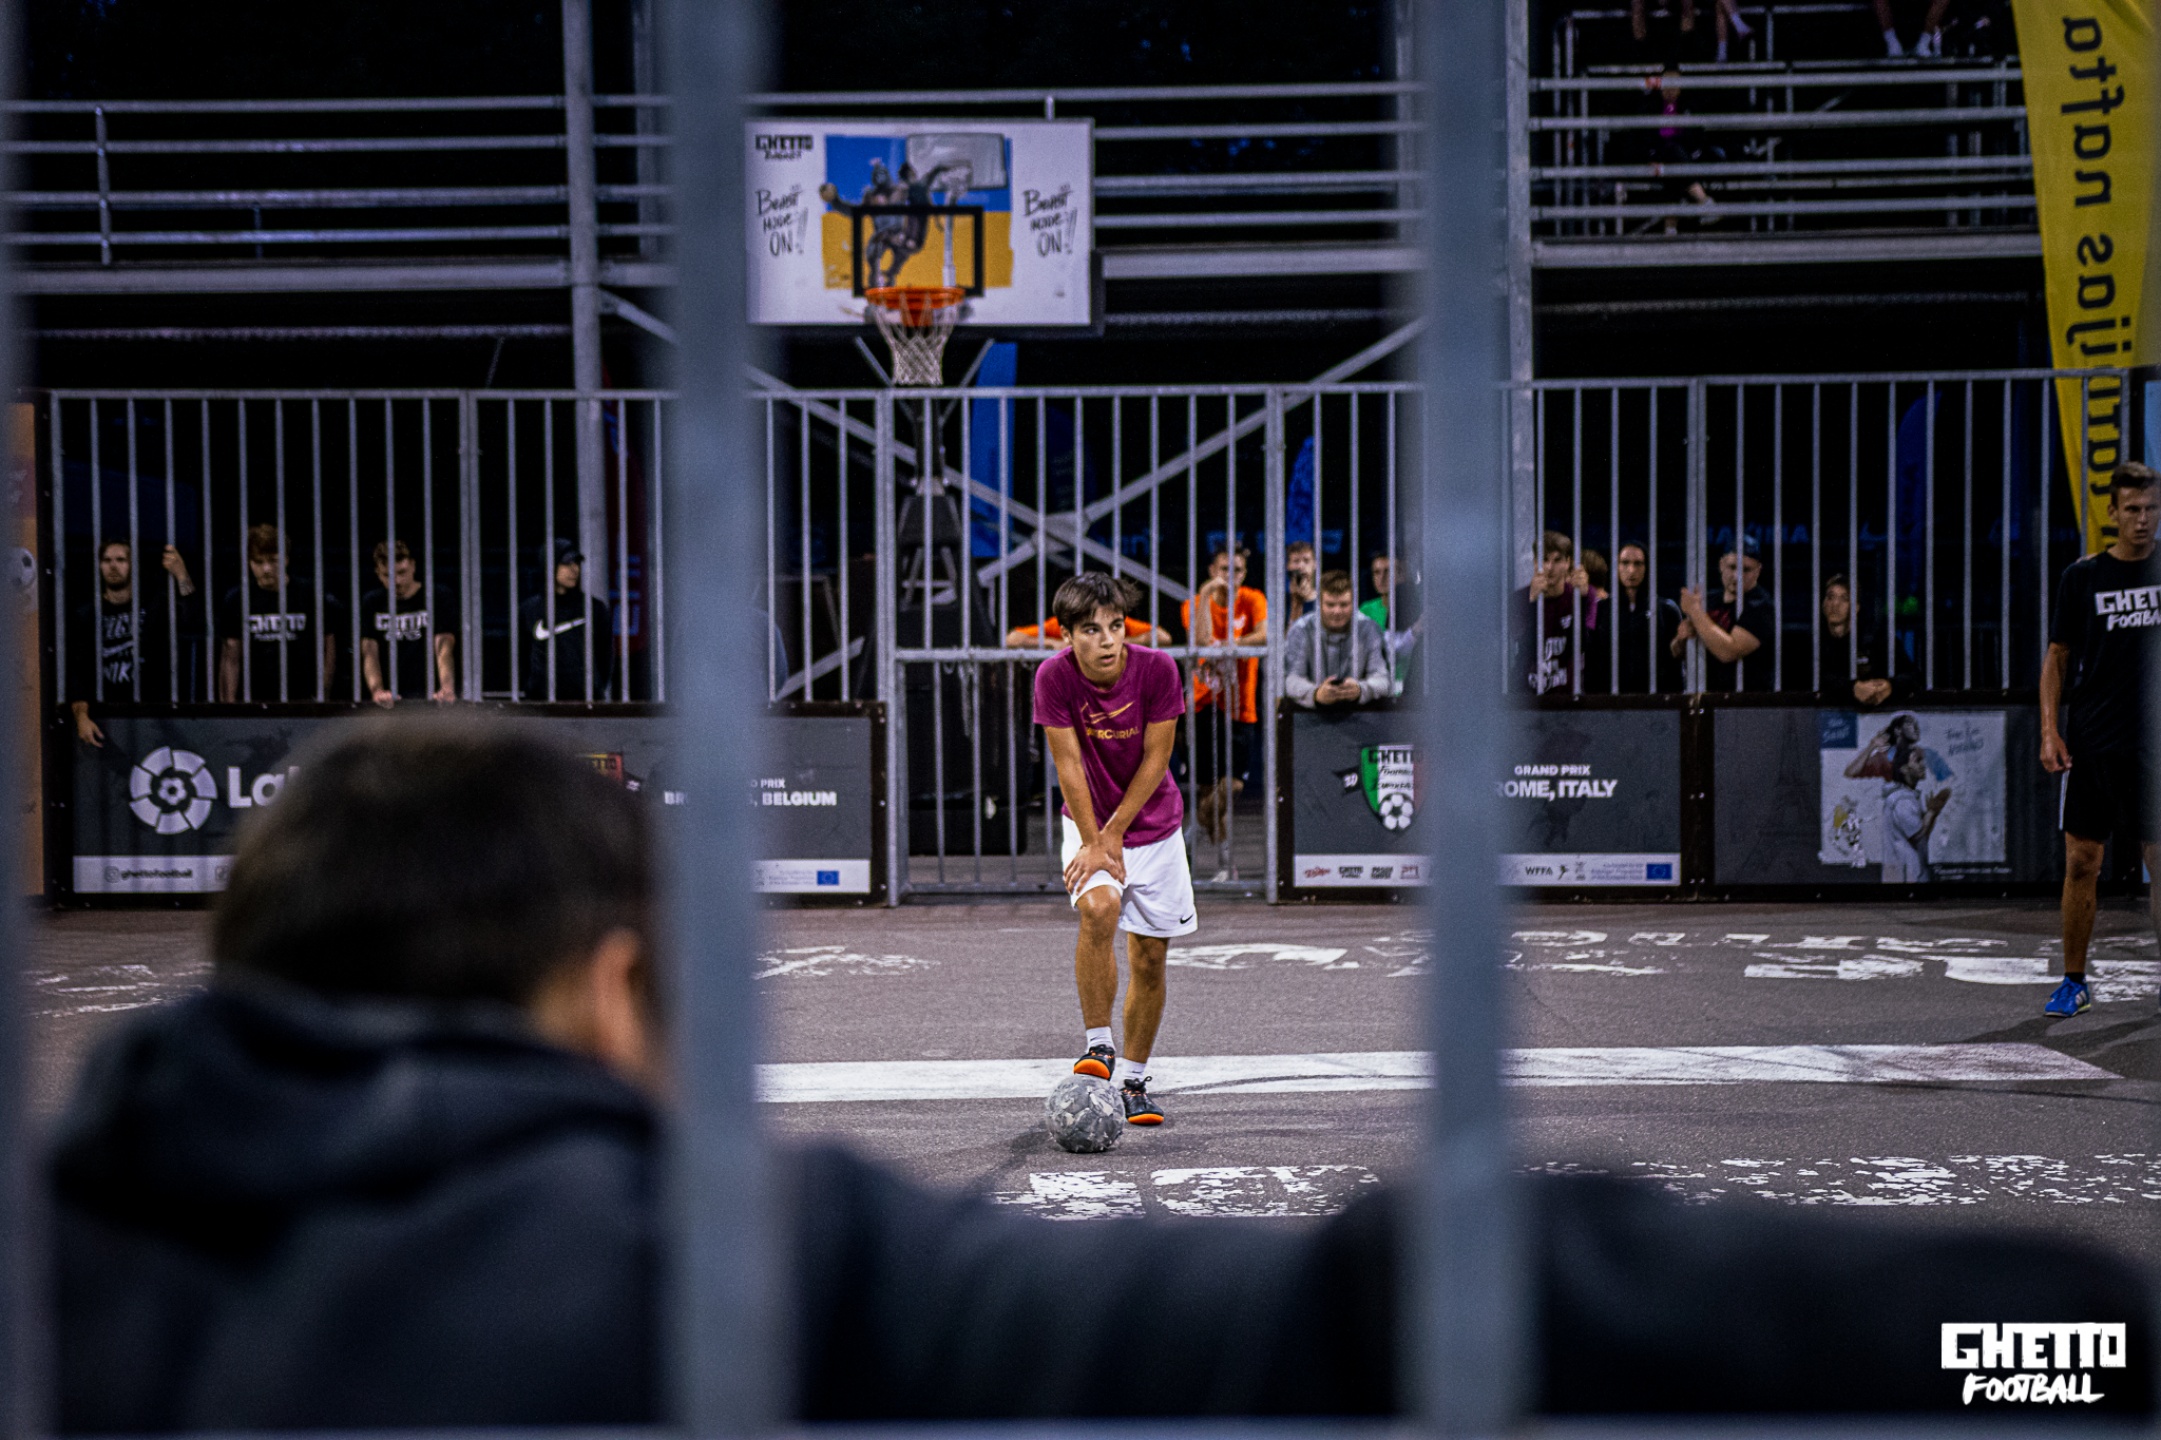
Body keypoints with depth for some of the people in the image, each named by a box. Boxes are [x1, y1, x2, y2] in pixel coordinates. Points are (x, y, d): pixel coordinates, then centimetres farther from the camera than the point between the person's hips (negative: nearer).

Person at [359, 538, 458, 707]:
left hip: (429, 697, -2)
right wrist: (377, 691, -18)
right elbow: (369, 653, 2)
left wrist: (447, 689, -26)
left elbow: (444, 649, -7)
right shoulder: (371, 603, 13)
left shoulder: (439, 600, 5)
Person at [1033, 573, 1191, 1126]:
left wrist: (1114, 834, -14)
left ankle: (1131, 1080, 17)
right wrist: (1093, 843, -17)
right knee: (1098, 907, -29)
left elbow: (1155, 759, -13)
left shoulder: (1157, 668, -19)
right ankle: (1097, 1044, -17)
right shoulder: (1054, 676, -19)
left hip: (1153, 825, 1)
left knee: (1150, 955, 2)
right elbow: (1069, 764, -15)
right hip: (1088, 822, -1)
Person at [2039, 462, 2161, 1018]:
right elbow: (2058, 657, 7)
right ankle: (2073, 982, 13)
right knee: (2082, 862, 2)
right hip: (2089, 742, 0)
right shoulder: (2082, 577, 2)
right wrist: (2050, 729, -3)